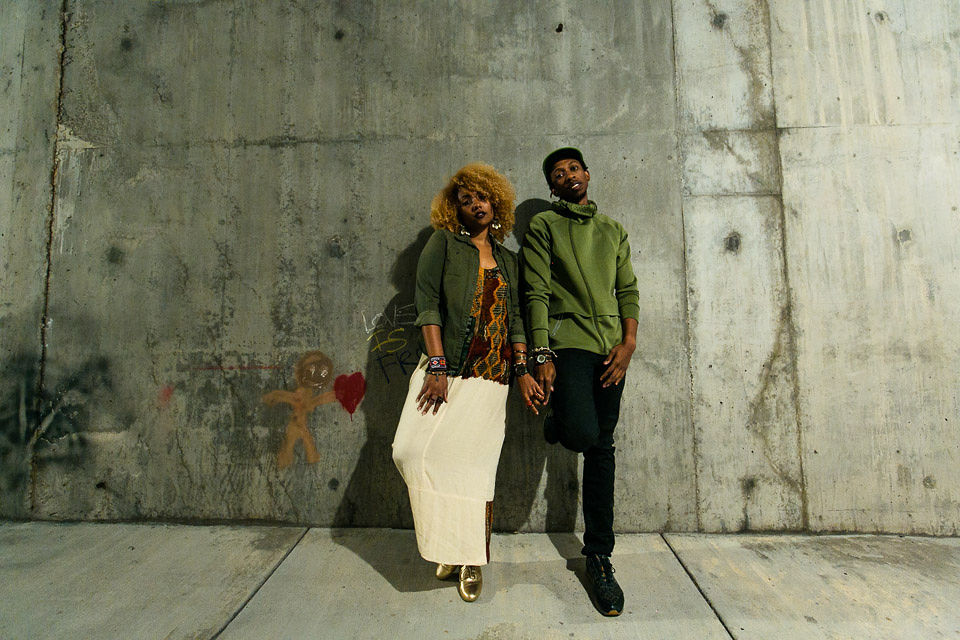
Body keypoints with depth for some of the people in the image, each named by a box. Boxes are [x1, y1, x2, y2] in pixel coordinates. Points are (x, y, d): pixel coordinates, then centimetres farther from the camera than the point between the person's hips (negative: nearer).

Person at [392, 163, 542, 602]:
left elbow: (514, 318, 16)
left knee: (473, 461, -2)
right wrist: (436, 365, -13)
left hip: (490, 377, 2)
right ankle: (449, 546, 10)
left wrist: (522, 370, 5)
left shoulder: (507, 260, 17)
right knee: (412, 450, -12)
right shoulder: (444, 244, 6)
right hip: (444, 369, -1)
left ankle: (472, 558, 17)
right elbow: (428, 304, -3)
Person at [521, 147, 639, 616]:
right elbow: (537, 293, -3)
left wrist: (628, 343, -2)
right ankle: (556, 423, 15)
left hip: (611, 347, 4)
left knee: (602, 450, 6)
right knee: (582, 434, -25)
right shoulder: (543, 226, 8)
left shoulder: (613, 230, 21)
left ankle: (599, 556, 19)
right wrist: (541, 355, -12)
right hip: (567, 340, -4)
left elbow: (627, 290, 14)